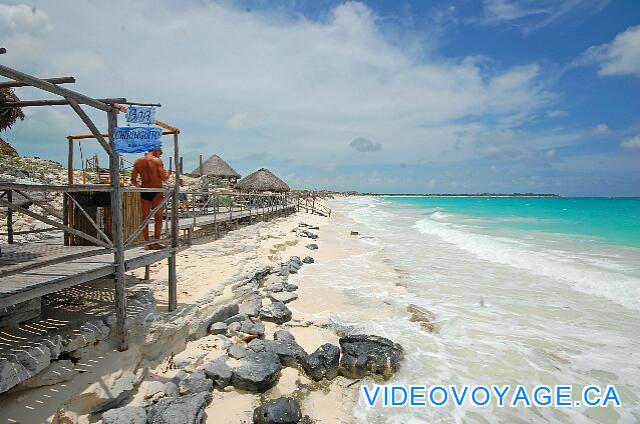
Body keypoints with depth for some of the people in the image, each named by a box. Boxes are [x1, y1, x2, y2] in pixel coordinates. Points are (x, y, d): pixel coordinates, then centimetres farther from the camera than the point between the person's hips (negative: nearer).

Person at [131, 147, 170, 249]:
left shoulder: (138, 162, 9)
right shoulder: (157, 160, -6)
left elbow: (133, 180, 8)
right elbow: (163, 178, -9)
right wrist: (168, 174, 12)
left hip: (144, 191, 5)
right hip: (156, 191, -4)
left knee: (145, 218, 10)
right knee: (158, 218, 3)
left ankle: (147, 243, 12)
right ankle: (156, 243, 2)